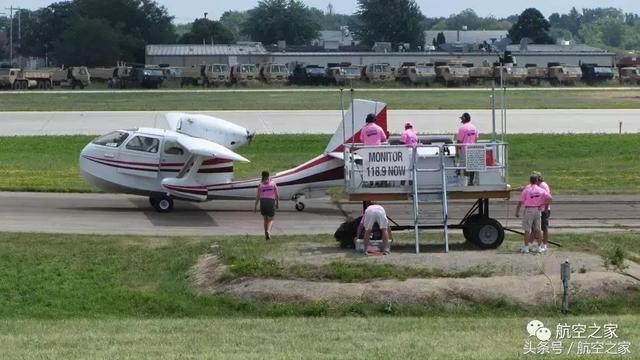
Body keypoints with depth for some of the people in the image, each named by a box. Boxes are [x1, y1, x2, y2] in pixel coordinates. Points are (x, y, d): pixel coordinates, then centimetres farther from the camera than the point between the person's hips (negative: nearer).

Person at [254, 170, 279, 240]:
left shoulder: (260, 184, 1)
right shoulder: (273, 183, 1)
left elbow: (258, 196, -3)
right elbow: (277, 194, 1)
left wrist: (255, 206, 0)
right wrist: (277, 203, 15)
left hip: (263, 202, 1)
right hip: (271, 201, -1)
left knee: (265, 219, 18)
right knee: (270, 220, 3)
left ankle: (266, 234, 18)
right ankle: (268, 231, -24)